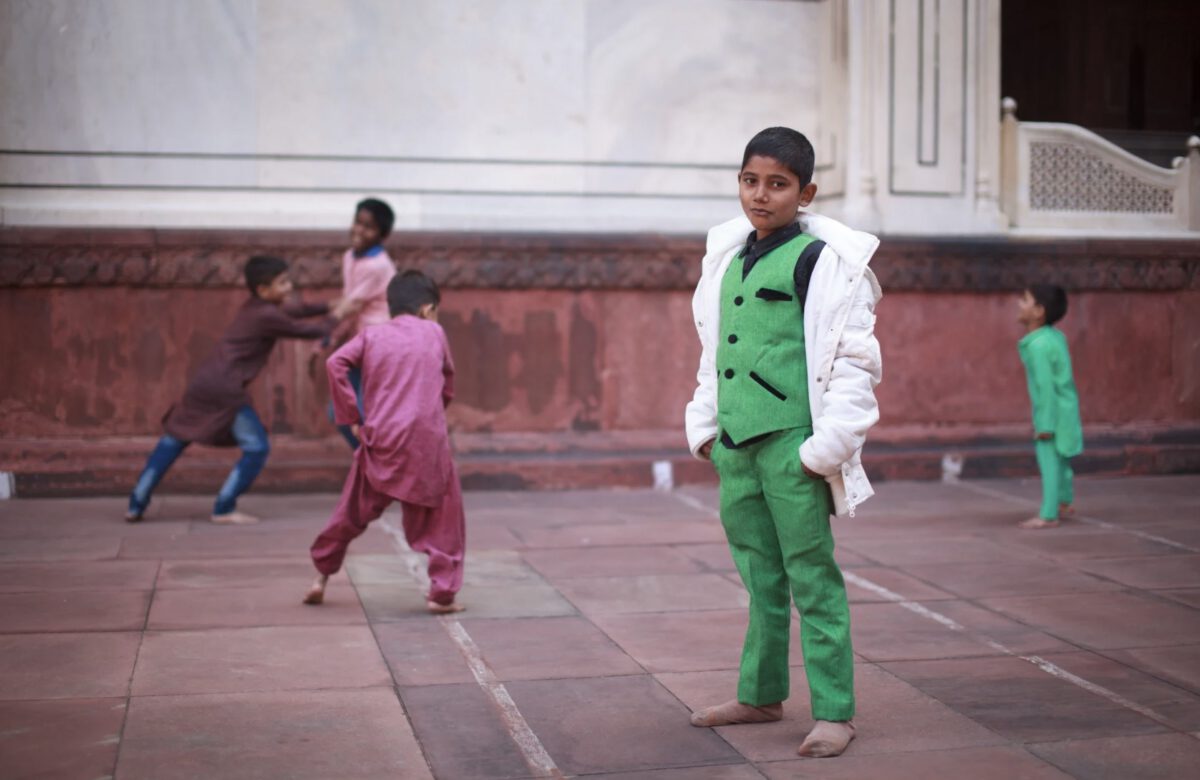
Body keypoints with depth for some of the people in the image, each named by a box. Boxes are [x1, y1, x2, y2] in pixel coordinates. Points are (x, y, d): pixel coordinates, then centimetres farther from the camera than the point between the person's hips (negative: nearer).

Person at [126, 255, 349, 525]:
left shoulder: (253, 308, 18)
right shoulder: (267, 317, -9)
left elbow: (295, 310, 31)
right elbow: (311, 331, -2)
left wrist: (326, 306, 24)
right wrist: (333, 317, 16)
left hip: (202, 382, 9)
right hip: (226, 390, -9)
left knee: (175, 439, 17)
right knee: (257, 448, 1)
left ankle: (136, 505, 17)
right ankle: (224, 509, 2)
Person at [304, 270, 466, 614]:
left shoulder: (372, 334, 9)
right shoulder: (435, 333, 9)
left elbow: (335, 364, -4)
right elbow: (448, 384, 17)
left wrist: (351, 418, 1)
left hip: (381, 440, 2)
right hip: (428, 440, -2)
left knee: (354, 509, 18)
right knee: (444, 515, 10)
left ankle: (321, 576, 27)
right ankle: (442, 592, 6)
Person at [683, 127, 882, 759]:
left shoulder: (822, 261, -8)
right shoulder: (728, 256, 13)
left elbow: (854, 358, -11)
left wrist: (828, 445, -15)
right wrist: (704, 423, 18)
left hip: (790, 443, -7)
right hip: (735, 444, 7)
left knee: (811, 577, -2)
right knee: (760, 577, 16)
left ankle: (833, 712, 6)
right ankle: (761, 695, 28)